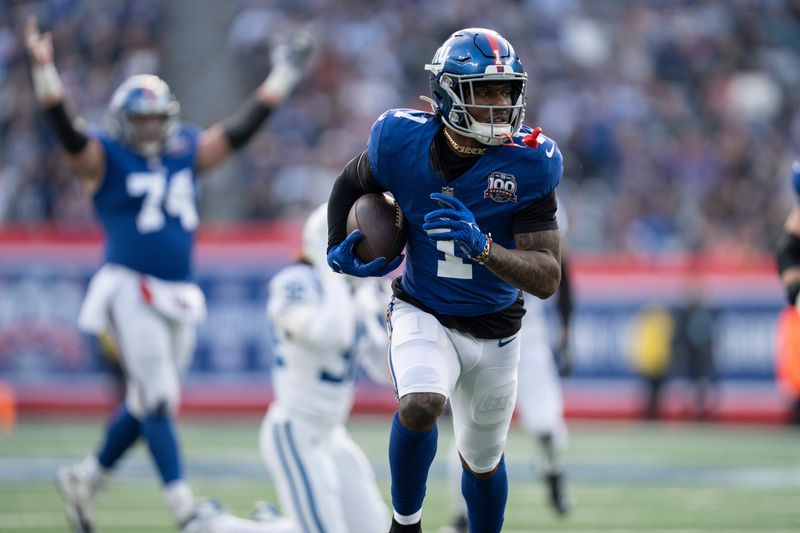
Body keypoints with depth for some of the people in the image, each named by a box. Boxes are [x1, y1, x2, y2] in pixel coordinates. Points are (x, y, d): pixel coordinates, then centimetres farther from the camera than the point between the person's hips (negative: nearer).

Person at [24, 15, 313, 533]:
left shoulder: (187, 153, 14)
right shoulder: (105, 158, -2)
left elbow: (239, 131, 18)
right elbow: (68, 132, -16)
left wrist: (282, 78, 18)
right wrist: (45, 72, -32)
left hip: (179, 296, 6)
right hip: (131, 290, -6)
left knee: (147, 403, 12)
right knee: (159, 398, -11)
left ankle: (85, 479, 31)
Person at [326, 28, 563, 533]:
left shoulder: (527, 164, -21)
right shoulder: (403, 143, -18)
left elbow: (547, 279, -24)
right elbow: (350, 184, 8)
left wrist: (481, 246, -39)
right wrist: (338, 247, -5)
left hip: (494, 330, 1)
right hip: (423, 315, -1)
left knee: (483, 463, 18)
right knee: (420, 406, -31)